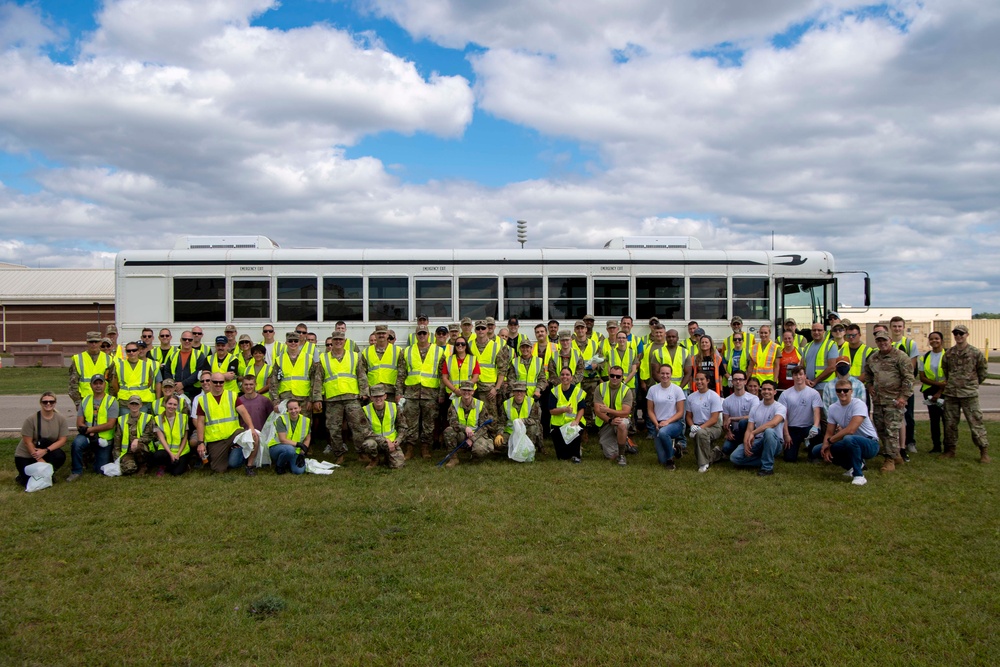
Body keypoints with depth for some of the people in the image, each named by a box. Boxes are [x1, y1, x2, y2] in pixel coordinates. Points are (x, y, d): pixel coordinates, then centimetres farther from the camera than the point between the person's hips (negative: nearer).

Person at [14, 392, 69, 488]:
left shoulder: (61, 419, -8)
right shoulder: (31, 419, -16)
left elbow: (62, 440, -11)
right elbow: (28, 442, -15)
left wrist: (46, 450, -27)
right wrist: (40, 461, -19)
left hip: (46, 454, 3)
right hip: (25, 456, -2)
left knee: (60, 456, -31)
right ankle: (21, 476, 17)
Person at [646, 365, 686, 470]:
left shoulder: (677, 390, -5)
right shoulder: (653, 389, 2)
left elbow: (680, 412, -5)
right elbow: (650, 411, 4)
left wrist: (667, 422, -18)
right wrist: (656, 424, -11)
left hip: (675, 422, -2)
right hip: (659, 424, 2)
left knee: (663, 432, -39)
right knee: (662, 460, -8)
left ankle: (670, 460, -13)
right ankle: (674, 444, 25)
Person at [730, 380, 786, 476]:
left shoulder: (780, 407, -8)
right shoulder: (755, 408, 8)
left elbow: (774, 423, -30)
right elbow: (749, 430, 3)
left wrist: (753, 433, -31)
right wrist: (746, 444, -18)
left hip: (774, 443, -4)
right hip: (757, 442, 4)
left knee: (769, 431, -40)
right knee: (734, 457, -18)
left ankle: (767, 467, -25)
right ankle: (766, 460, -2)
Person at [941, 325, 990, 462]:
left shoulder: (975, 353, -3)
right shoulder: (949, 353, 7)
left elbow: (982, 372, 8)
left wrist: (972, 384, 10)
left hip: (969, 394, -4)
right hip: (950, 394, 4)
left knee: (975, 422, -3)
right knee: (950, 423, 8)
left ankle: (984, 451, 7)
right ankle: (950, 449, 19)